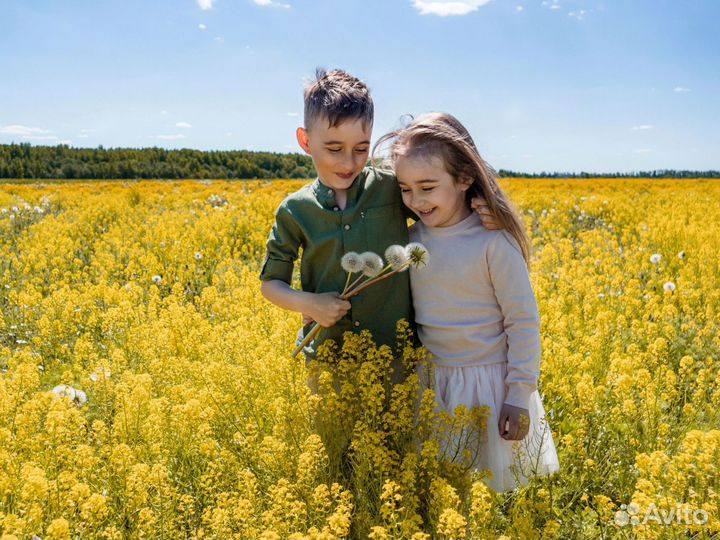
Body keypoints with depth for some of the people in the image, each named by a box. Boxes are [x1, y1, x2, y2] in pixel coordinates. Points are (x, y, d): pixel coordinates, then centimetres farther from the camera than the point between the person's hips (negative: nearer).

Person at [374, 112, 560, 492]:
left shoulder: (494, 242, -16)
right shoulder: (412, 239, -2)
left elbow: (523, 322, -11)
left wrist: (520, 396, -10)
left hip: (488, 382, -4)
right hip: (433, 381, 4)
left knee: (492, 480, 9)